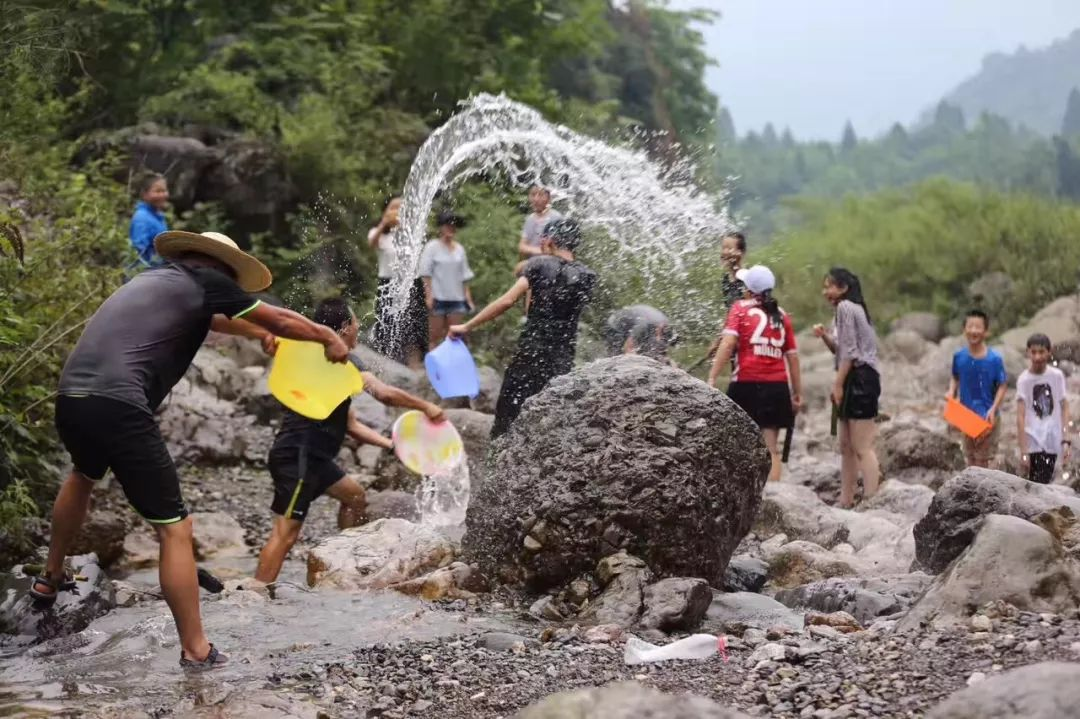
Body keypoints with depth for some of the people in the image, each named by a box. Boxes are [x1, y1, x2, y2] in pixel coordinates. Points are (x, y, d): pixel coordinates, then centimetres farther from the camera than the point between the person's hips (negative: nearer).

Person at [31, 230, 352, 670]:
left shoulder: (160, 279, 26)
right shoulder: (205, 281, 5)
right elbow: (280, 320, 11)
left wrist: (257, 332, 59)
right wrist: (329, 339, 28)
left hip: (71, 398, 9)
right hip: (118, 407, -9)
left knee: (84, 477, 40)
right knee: (174, 530, -1)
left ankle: (49, 579, 55)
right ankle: (196, 651, 1)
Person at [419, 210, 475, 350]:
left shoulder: (459, 249, 11)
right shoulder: (432, 247, -2)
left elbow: (464, 276, 14)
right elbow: (426, 273, -5)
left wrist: (468, 296, 9)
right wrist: (428, 295, -12)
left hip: (456, 298, 4)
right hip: (438, 297, -4)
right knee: (435, 336, 1)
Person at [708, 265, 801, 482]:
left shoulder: (740, 308, 1)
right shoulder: (781, 315, 12)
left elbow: (728, 343, -13)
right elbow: (793, 356, 11)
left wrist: (712, 378, -18)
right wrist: (798, 393, 16)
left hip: (747, 384, -3)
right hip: (777, 387, 3)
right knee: (771, 449, 4)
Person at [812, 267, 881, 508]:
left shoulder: (846, 307, -10)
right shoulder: (852, 308, 21)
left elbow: (849, 352, -16)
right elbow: (840, 350, 19)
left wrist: (838, 384, -15)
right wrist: (825, 336, 3)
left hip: (859, 378, -11)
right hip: (855, 381, 11)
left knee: (862, 447, -12)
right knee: (846, 446, 13)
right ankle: (846, 502, 18)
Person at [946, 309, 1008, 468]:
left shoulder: (994, 359, -14)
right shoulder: (959, 356, -4)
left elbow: (1002, 386, -8)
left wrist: (993, 409, -19)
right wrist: (951, 391, -8)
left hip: (986, 418, -4)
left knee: (982, 462, 2)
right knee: (971, 462, 15)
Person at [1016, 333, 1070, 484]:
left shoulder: (1057, 375, 0)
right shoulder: (1024, 379, -7)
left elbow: (1064, 409, 5)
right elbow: (1020, 417, -9)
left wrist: (1066, 440, -4)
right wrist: (1023, 452, -14)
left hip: (1052, 442, 3)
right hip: (1033, 443, -3)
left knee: (1046, 483, 7)